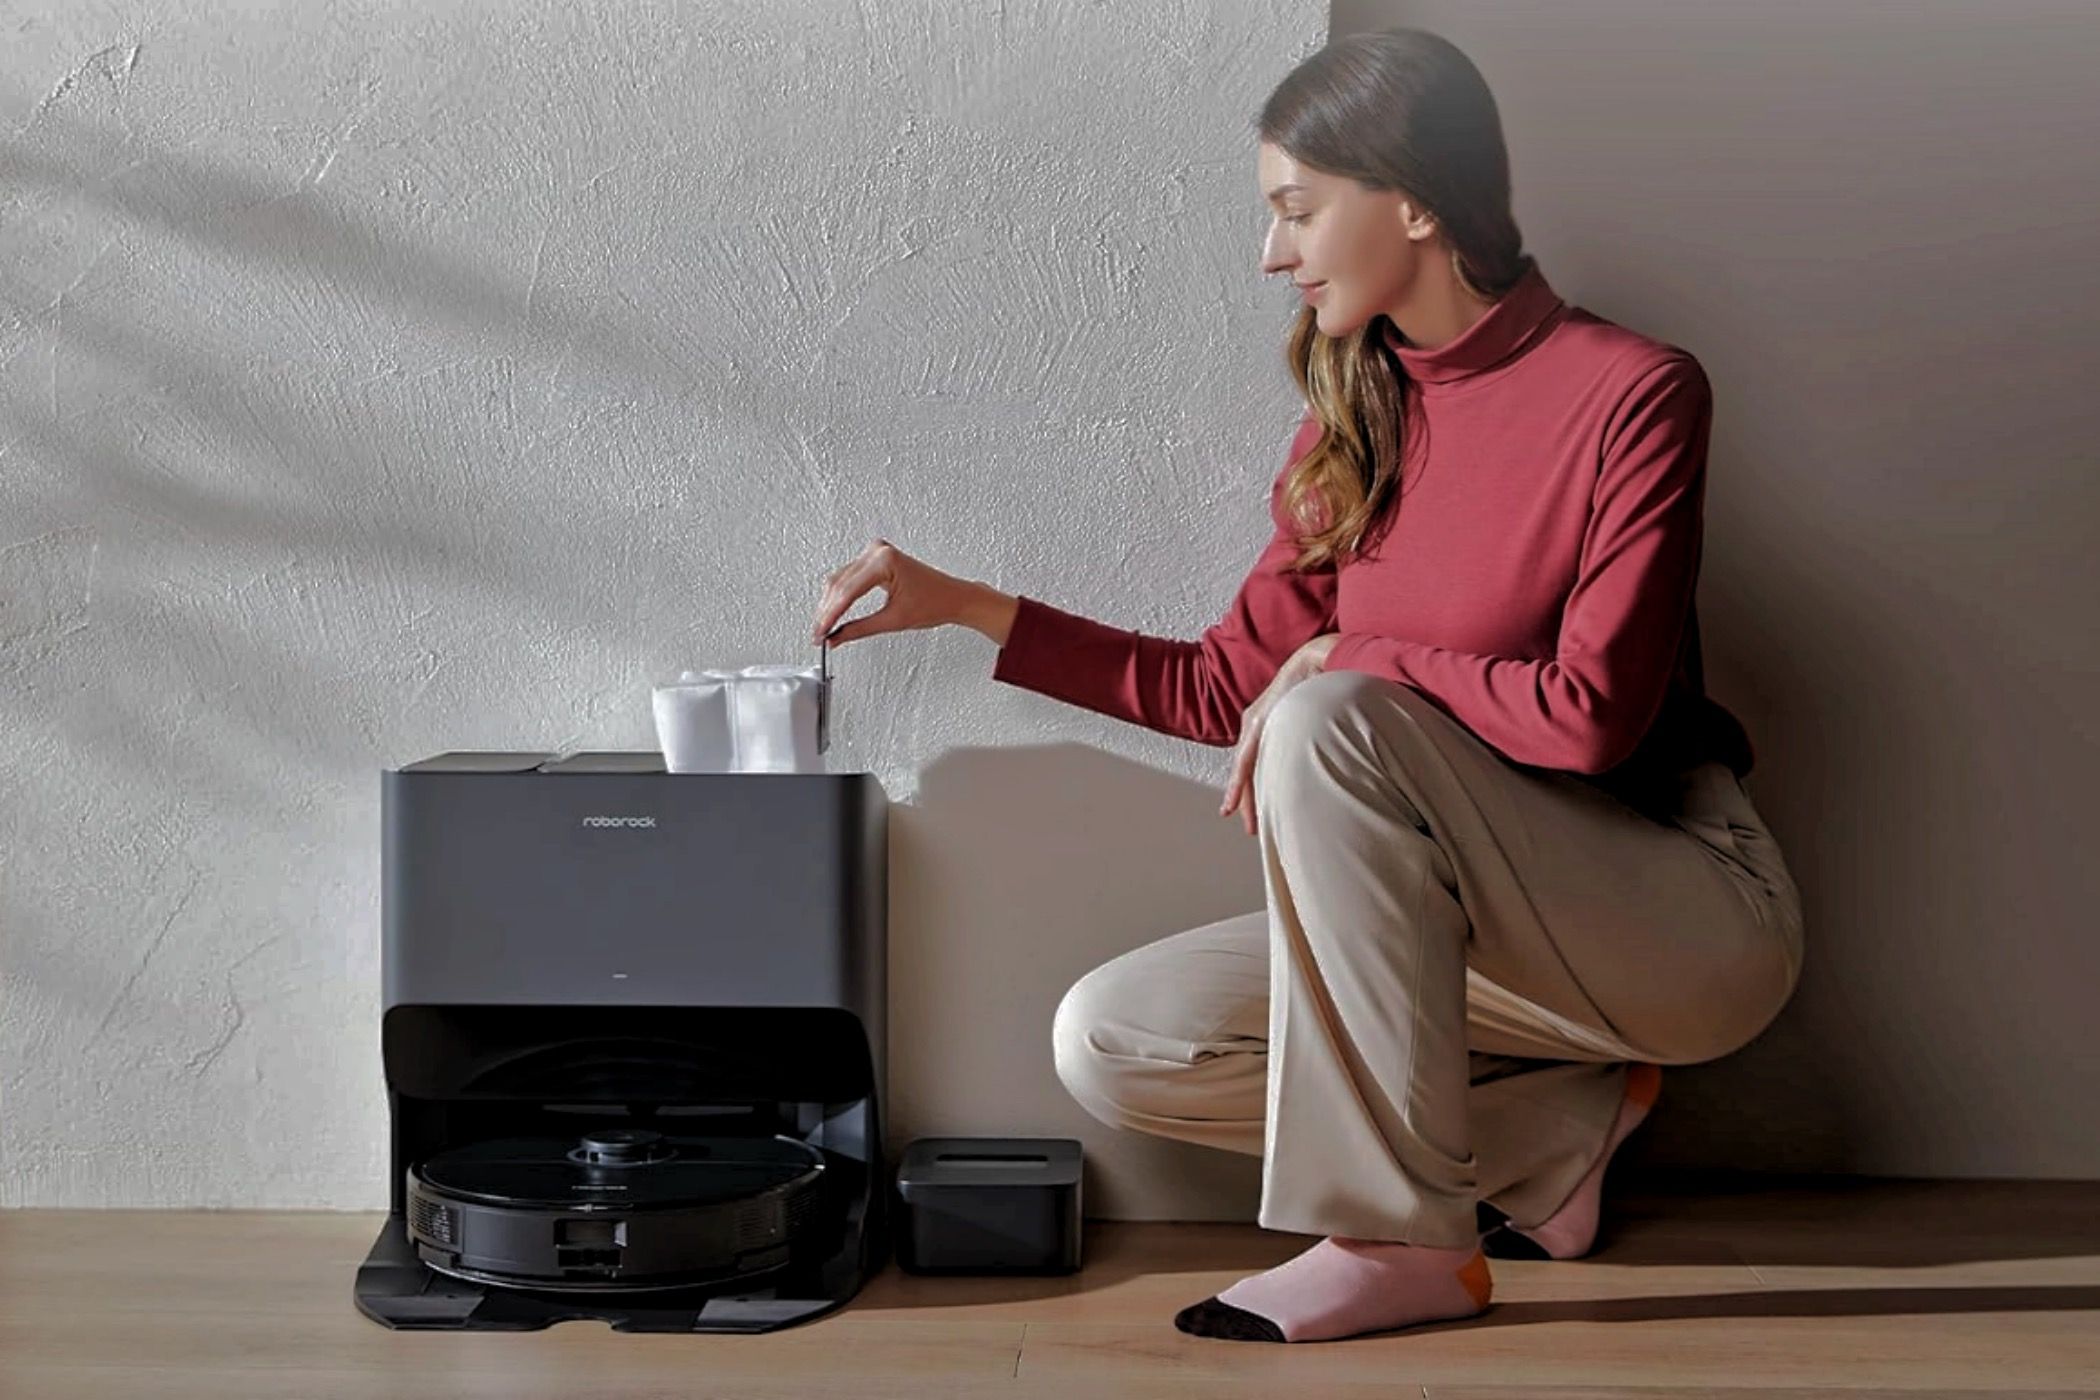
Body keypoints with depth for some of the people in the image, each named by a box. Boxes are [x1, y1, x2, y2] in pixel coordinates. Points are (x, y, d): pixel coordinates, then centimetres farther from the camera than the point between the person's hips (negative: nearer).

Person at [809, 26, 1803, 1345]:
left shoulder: (1633, 393, -14)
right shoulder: (1355, 417, 6)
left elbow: (1591, 713, -22)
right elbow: (1227, 684, 9)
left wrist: (1349, 663, -14)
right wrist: (962, 604, 7)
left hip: (1690, 914, -7)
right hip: (1481, 930, 7)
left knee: (1333, 724, -30)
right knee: (1110, 1042, -7)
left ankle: (1406, 1239, -21)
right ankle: (1554, 1130, 3)